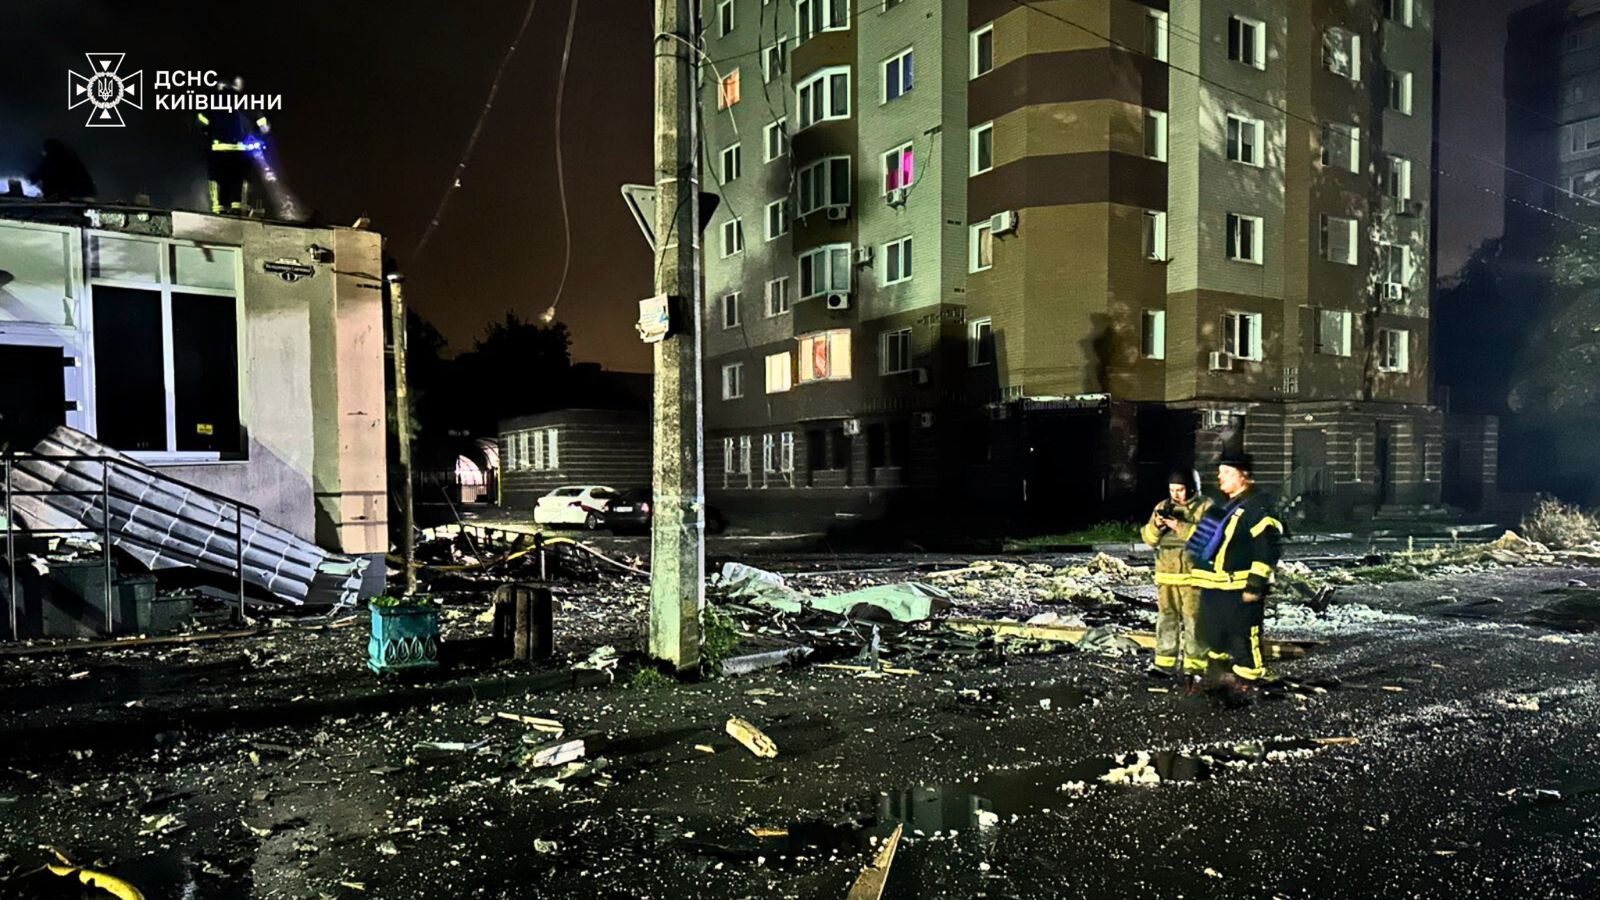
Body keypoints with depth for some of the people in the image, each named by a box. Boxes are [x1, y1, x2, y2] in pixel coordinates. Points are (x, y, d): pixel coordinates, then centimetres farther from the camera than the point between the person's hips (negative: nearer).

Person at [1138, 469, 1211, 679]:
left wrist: (1181, 527, -20)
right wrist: (1156, 525, -10)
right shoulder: (1163, 506, 12)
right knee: (1166, 620, 8)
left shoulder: (1205, 507, -2)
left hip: (1193, 576, -5)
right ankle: (1164, 663, 14)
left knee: (1194, 621, -2)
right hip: (1166, 575, 5)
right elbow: (1149, 538, 10)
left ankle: (1195, 666, 5)